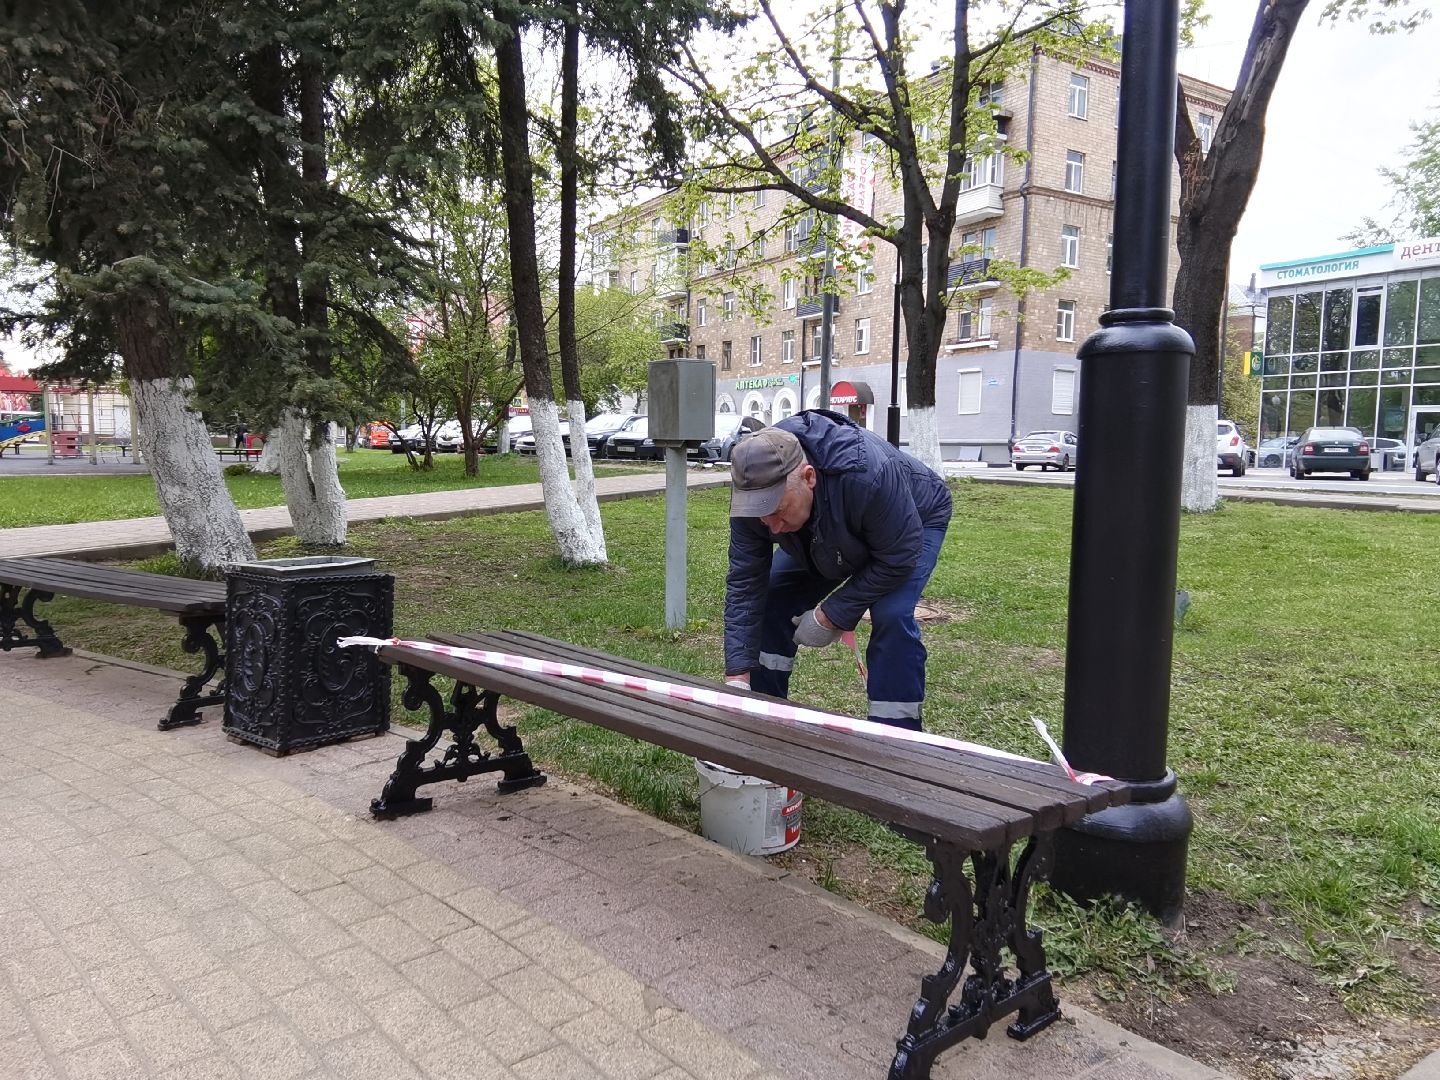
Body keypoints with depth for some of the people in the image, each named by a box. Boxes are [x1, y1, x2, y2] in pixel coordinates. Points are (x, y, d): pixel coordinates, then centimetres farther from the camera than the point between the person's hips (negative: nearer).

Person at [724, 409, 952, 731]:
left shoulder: (867, 473, -46)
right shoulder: (752, 494, -30)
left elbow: (897, 559, -33)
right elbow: (744, 584, -26)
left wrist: (831, 617, -29)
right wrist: (736, 678, -31)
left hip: (914, 523, -5)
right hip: (829, 539, 5)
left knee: (891, 617, -28)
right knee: (771, 602, -7)